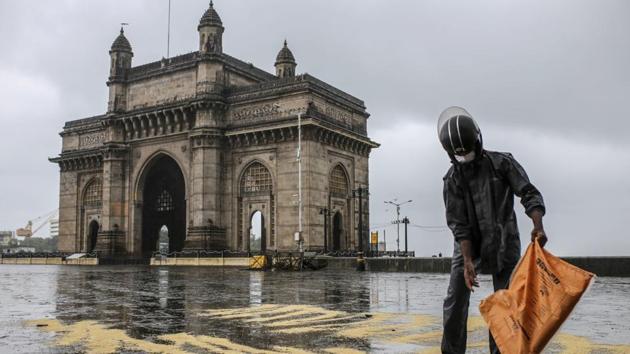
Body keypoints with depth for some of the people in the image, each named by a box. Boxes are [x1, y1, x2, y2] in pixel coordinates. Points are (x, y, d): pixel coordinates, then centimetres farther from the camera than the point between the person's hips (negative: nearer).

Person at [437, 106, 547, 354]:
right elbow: (459, 224, -10)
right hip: (469, 245, 1)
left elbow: (529, 194, -13)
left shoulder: (502, 163, -7)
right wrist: (468, 261, -19)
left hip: (503, 243, 0)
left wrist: (538, 227, -31)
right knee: (455, 302, -4)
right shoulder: (452, 180, -5)